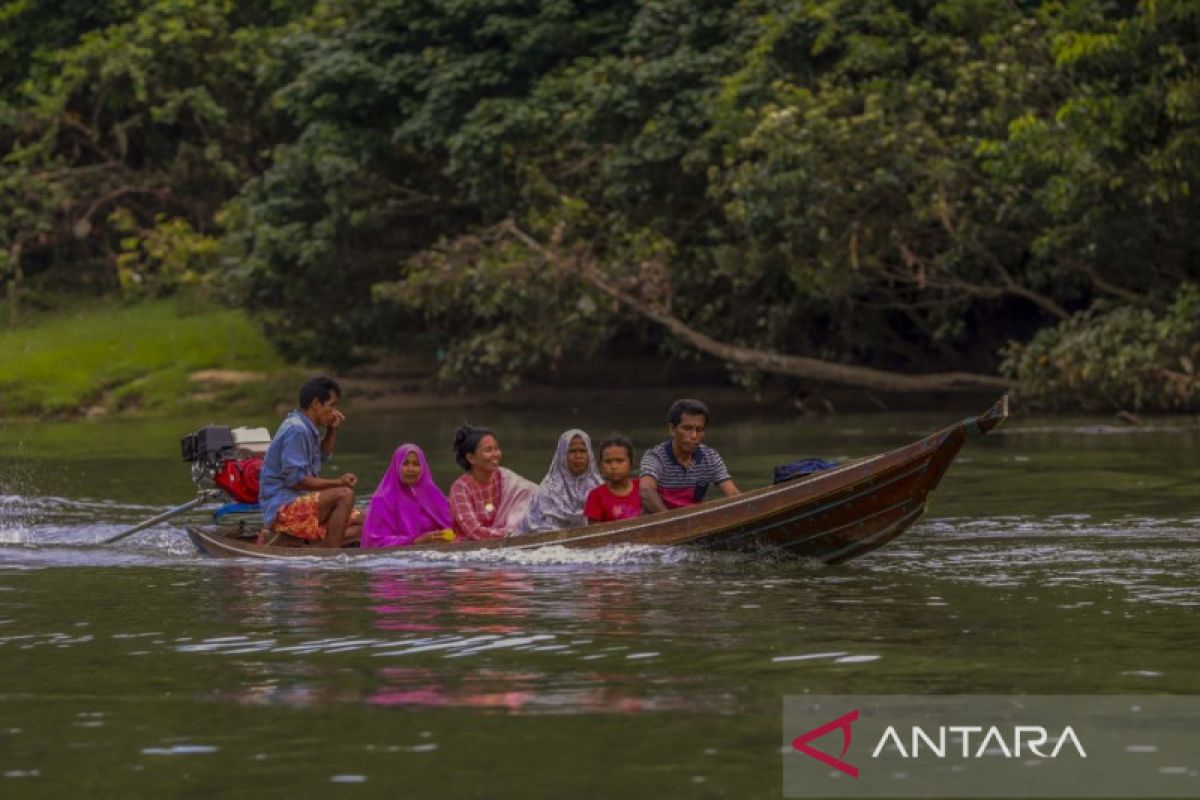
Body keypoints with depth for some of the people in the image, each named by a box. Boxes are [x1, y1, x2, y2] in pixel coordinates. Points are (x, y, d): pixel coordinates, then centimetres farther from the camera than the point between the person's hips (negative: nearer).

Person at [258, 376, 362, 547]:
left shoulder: (305, 427, 15)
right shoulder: (296, 430, -16)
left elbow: (322, 456, 34)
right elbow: (295, 480, -21)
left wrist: (332, 430, 17)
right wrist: (338, 482, -17)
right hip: (283, 506, -10)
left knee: (363, 522, 4)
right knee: (345, 495, -28)